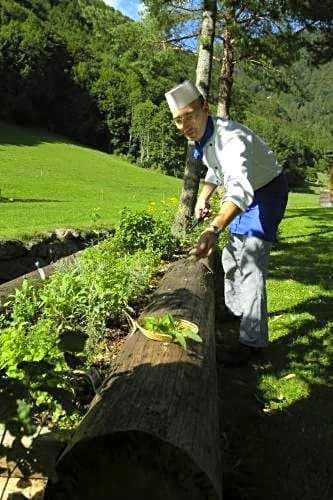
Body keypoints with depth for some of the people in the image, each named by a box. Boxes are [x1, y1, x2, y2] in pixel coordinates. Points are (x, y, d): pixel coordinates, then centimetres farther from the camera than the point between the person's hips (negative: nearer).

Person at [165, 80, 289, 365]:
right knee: (232, 256, 19)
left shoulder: (231, 138, -37)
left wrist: (214, 230, -68)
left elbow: (240, 189, -54)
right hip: (247, 192, 9)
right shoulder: (201, 136, -8)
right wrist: (203, 198, 2)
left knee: (250, 262, -18)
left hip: (266, 192, -9)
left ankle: (253, 339, -9)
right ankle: (235, 309, 42)